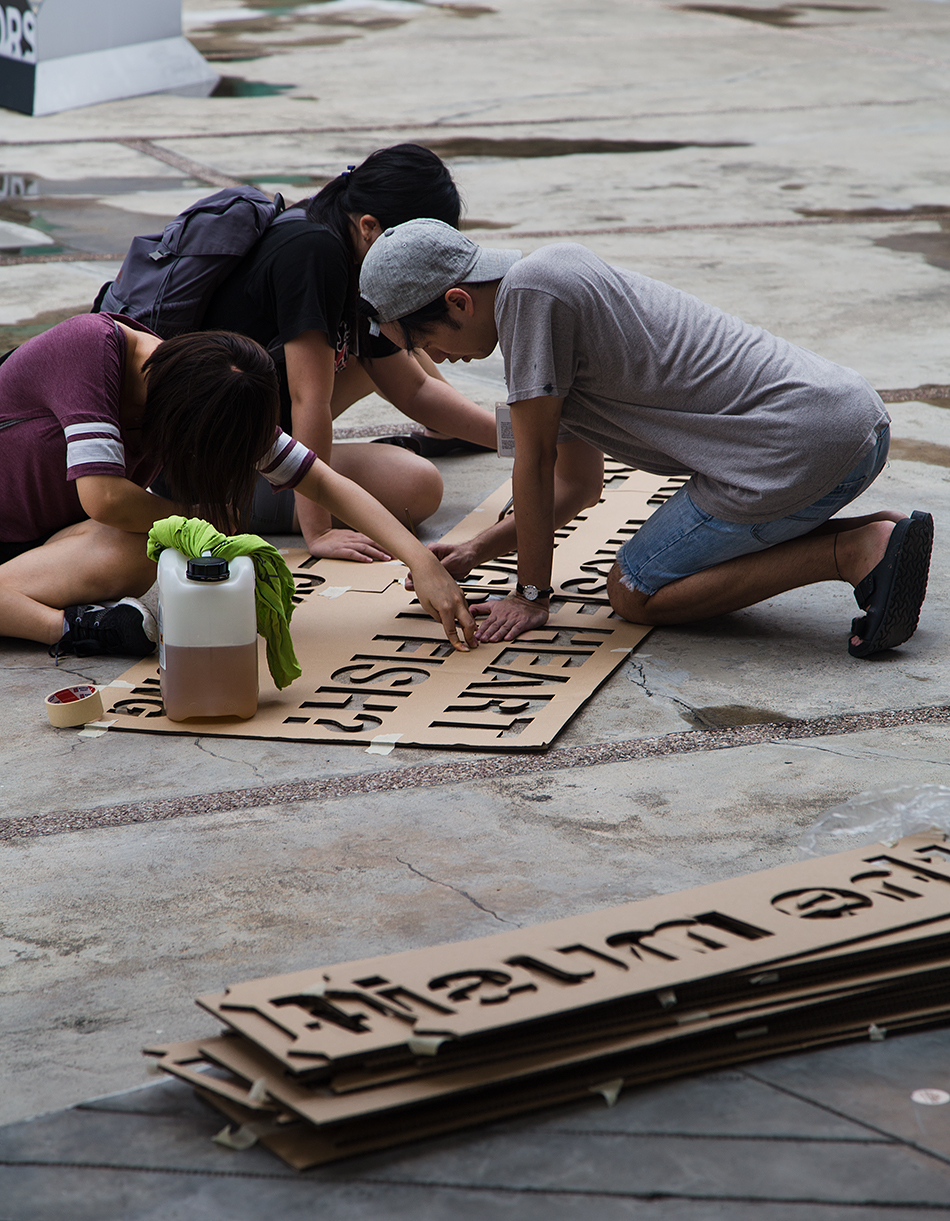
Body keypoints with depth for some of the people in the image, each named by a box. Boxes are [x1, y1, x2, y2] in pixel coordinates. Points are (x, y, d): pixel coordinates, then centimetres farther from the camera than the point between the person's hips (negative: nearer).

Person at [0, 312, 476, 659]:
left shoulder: (215, 402, -10)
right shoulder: (89, 346, -29)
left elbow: (322, 483, -9)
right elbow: (103, 496, -35)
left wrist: (423, 563, -19)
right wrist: (201, 522, -18)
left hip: (51, 532, 5)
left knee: (133, 555, -30)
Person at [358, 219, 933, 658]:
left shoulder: (528, 293, -10)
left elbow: (534, 461, -5)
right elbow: (581, 484, 26)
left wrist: (532, 593, 5)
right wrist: (475, 552, 22)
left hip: (797, 451, -10)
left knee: (636, 593, 4)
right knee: (689, 560, 29)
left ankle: (856, 554, -8)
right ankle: (876, 537, 10)